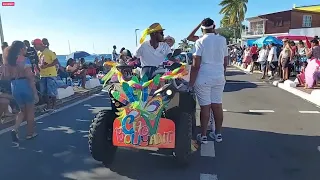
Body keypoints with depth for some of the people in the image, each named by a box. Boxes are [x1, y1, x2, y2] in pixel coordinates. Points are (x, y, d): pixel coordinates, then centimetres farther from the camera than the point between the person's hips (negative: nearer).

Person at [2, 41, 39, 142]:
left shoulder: (8, 61, 6)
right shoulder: (25, 60, -12)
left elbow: (7, 76, 7)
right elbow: (30, 77, -16)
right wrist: (35, 92, -13)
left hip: (14, 87, 6)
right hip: (25, 85, -6)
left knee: (23, 110, 21)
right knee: (30, 110, 12)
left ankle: (15, 129, 2)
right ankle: (30, 133, 22)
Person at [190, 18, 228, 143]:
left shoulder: (200, 41, -7)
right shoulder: (222, 40, 6)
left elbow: (196, 65, -12)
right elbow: (225, 62, 12)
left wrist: (191, 82, -6)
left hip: (203, 78, -4)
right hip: (219, 77, 5)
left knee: (205, 107, 1)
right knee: (217, 105, 11)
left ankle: (203, 135, 11)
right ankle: (218, 133, 22)